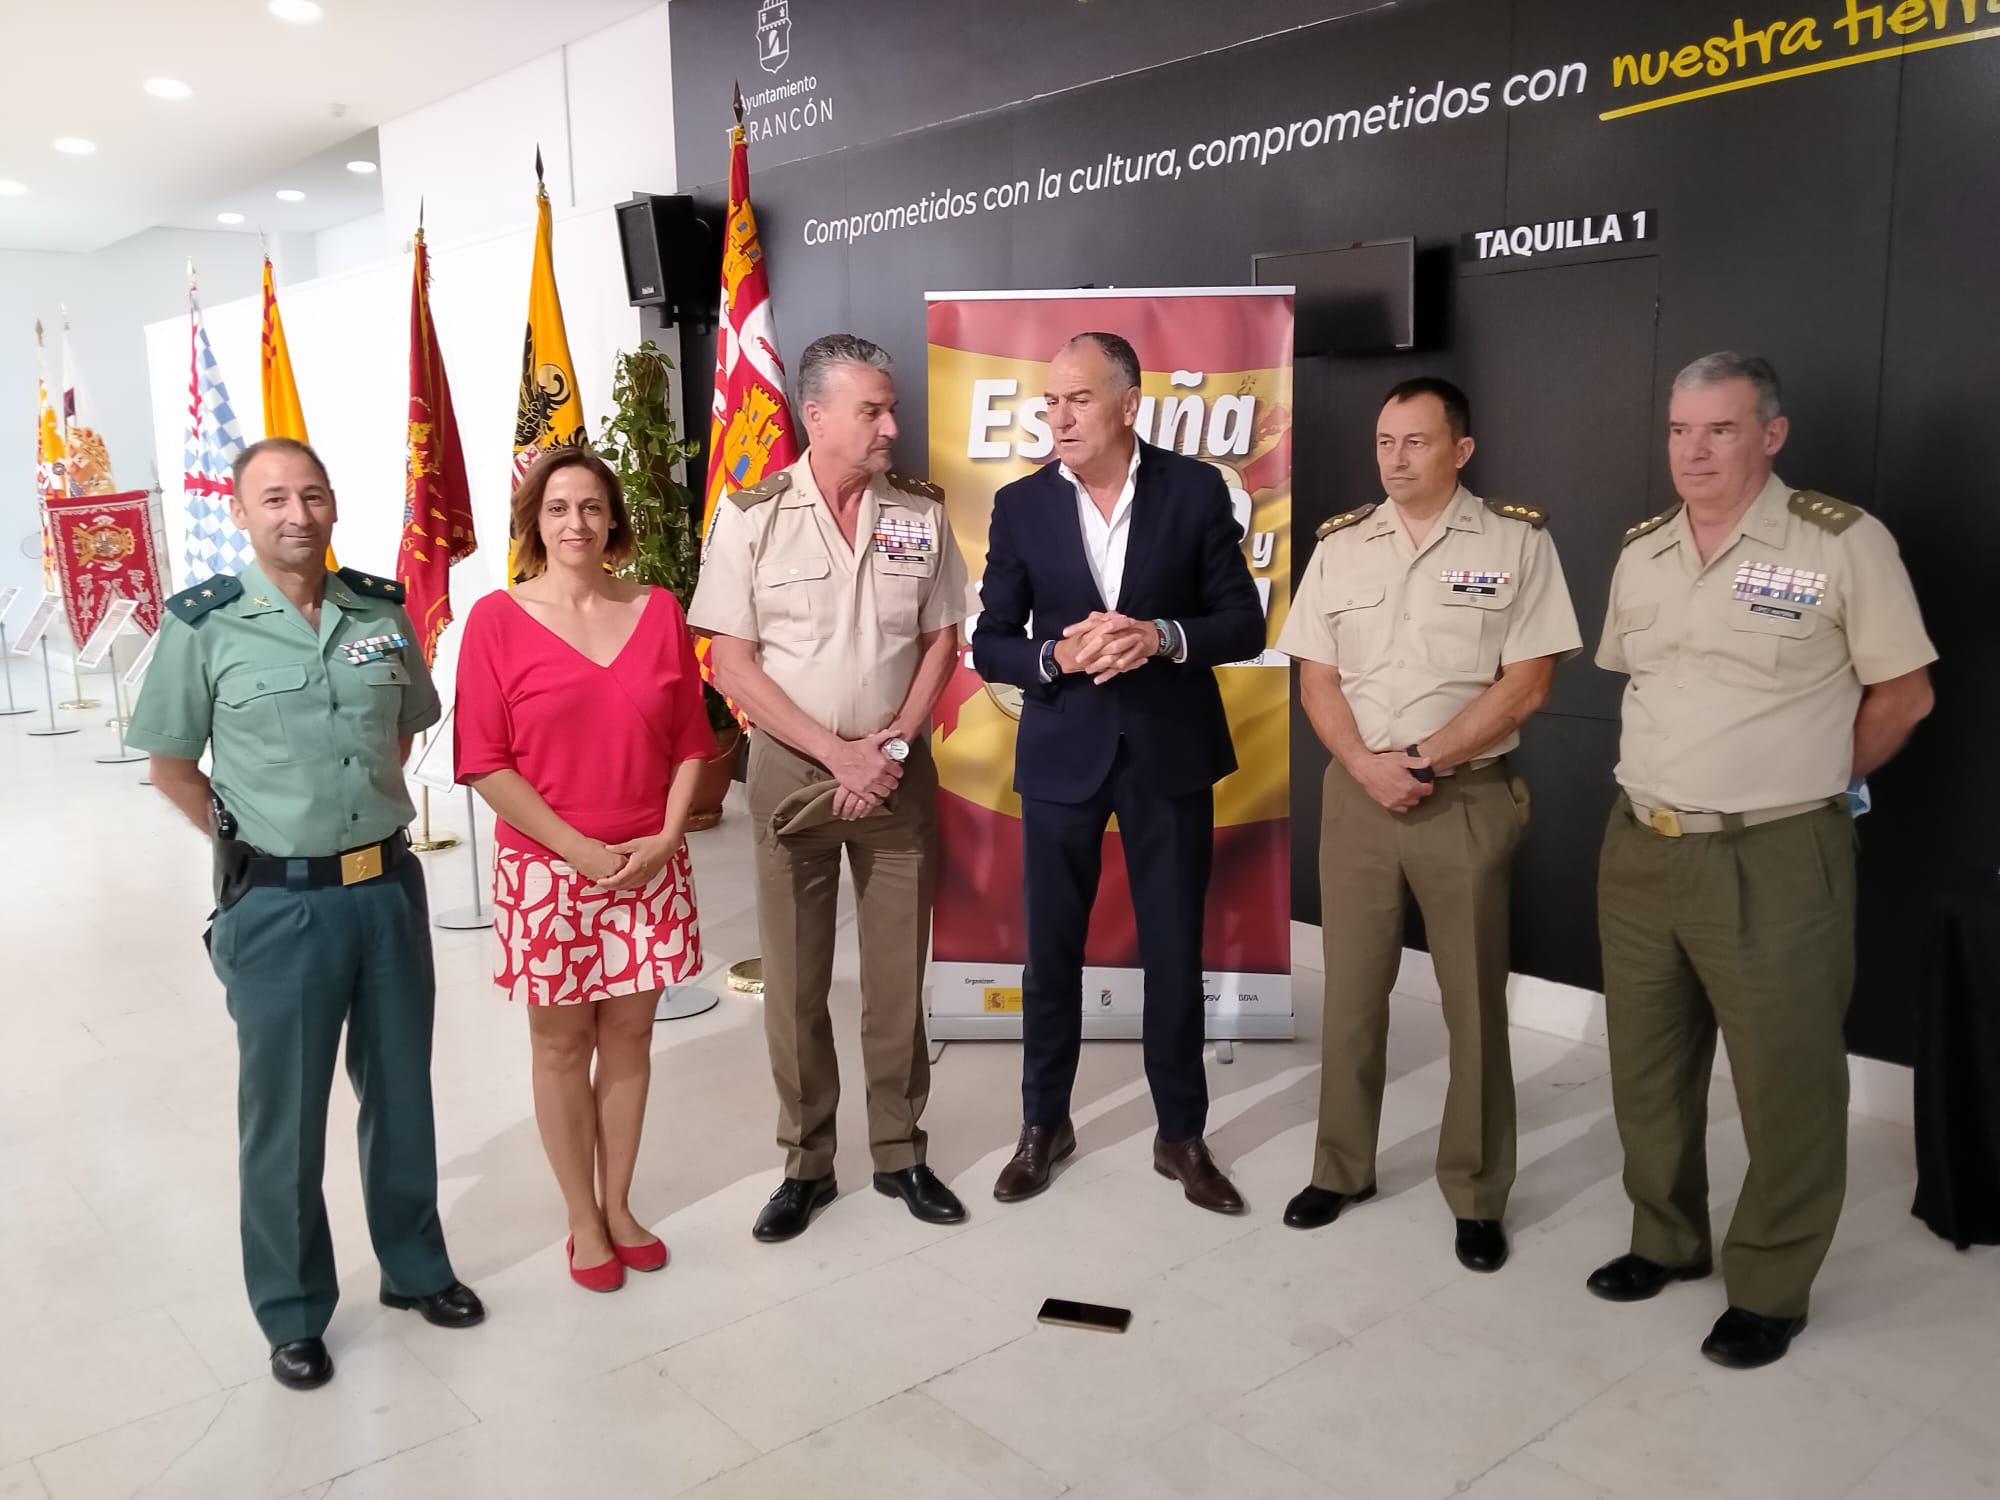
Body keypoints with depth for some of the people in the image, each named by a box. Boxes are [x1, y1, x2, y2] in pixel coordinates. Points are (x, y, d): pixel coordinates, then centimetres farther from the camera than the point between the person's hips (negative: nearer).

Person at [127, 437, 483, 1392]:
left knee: (400, 1090, 17)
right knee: (283, 1114, 10)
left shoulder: (382, 611, 1)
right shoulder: (203, 625, -9)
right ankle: (293, 1314, 29)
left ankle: (415, 1267, 37)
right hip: (280, 903, -3)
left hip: (390, 885, 3)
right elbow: (172, 766, 1)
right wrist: (254, 843, -2)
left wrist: (365, 814, 9)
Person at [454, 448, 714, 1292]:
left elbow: (690, 741, 5)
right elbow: (485, 764, -9)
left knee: (629, 1037, 12)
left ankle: (619, 1206, 30)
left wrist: (666, 837, -8)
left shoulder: (658, 611, 2)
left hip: (649, 867, 3)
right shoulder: (498, 620, -7)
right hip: (547, 870, -2)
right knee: (562, 1045, 10)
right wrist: (581, 850, -14)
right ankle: (582, 1221, 26)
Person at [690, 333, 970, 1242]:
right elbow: (731, 662, -7)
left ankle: (900, 1155, 23)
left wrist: (892, 745, -7)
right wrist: (836, 754, -12)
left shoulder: (921, 514, 2)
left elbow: (942, 640, 6)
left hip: (897, 773, 2)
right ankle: (805, 1165, 21)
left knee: (899, 973, 8)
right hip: (793, 770, -1)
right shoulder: (751, 517, -6)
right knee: (793, 979, 6)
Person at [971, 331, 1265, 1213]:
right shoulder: (1021, 505, -1)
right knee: (1050, 950, 11)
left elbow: (1244, 623, -2)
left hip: (1170, 752, 0)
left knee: (1175, 952, 9)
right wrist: (1055, 655, -20)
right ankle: (1044, 1124, 30)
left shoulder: (1195, 489, -3)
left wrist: (1163, 636, -21)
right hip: (1061, 753, 1)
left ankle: (1181, 1135, 26)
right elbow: (990, 645, 0)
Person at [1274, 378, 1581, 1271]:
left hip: (1469, 801, -3)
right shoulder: (1339, 545, 7)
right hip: (1355, 796, 3)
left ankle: (1477, 1196, 20)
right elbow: (1316, 680, 5)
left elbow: (1525, 686, -8)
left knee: (1474, 1004, 6)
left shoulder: (1516, 541, -3)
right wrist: (1368, 767, -11)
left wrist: (1421, 760, -13)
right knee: (1350, 994, 11)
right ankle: (1341, 1169, 26)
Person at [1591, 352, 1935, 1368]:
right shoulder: (1641, 552, 8)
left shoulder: (1843, 542, -9)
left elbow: (1903, 692, -3)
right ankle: (1665, 1240, 37)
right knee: (1646, 1064, 17)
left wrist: (1811, 782, 2)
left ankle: (1770, 1290, 23)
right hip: (1640, 848, 6)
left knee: (1784, 1084, 5)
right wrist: (1681, 770, 12)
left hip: (1773, 859, -6)